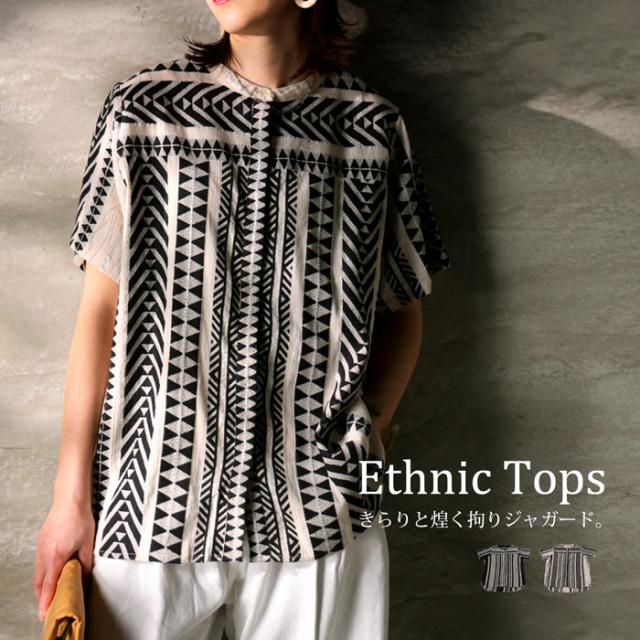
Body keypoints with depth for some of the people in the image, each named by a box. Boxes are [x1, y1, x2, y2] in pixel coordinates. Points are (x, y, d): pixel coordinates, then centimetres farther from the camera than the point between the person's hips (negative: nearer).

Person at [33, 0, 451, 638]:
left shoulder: (373, 125, 5)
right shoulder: (141, 107, 3)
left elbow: (402, 309, 13)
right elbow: (101, 308, 2)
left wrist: (369, 427, -2)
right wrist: (71, 494, -1)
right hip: (152, 501, 0)